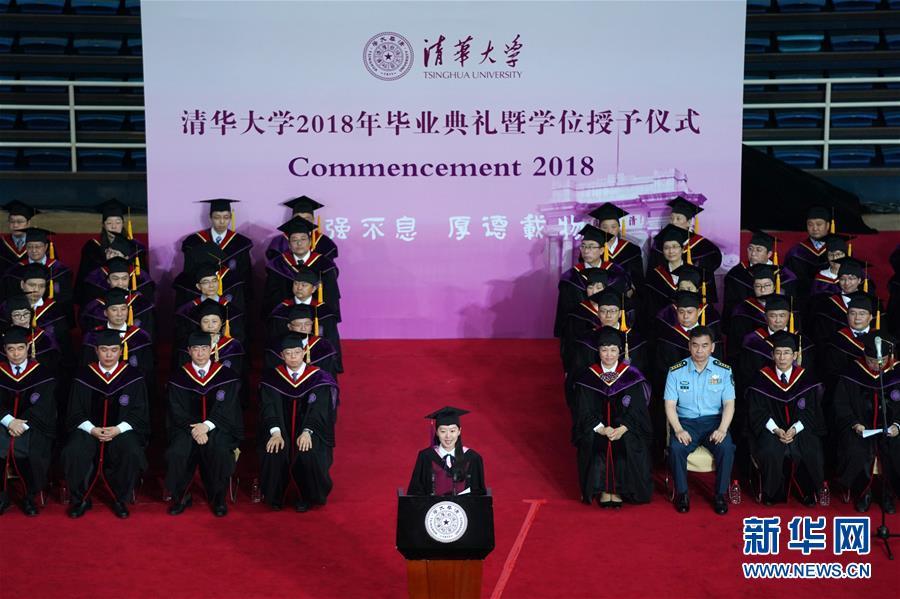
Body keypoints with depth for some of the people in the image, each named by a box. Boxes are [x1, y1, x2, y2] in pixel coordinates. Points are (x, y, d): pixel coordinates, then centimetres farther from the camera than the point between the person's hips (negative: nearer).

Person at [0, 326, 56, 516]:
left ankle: (29, 497, -11)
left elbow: (42, 406, -4)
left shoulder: (42, 373, 5)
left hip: (33, 427, -2)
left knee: (30, 449, -33)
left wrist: (23, 424, -18)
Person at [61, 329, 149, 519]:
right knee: (73, 452, -29)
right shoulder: (84, 376, 4)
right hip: (89, 429, 1)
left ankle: (120, 500, -8)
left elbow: (139, 412, 0)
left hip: (122, 430, -1)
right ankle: (80, 500, -6)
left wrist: (118, 429, -16)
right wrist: (92, 429, -14)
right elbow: (75, 413, 5)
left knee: (132, 453, -33)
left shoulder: (133, 376, 1)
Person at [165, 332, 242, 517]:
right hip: (187, 427, 1)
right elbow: (177, 411, -1)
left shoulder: (227, 376, 2)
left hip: (218, 427, -1)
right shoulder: (178, 377, 6)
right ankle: (180, 497, -6)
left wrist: (206, 426, -20)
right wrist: (193, 429, -18)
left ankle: (218, 498, -11)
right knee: (176, 452, -29)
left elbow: (226, 409, -4)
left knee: (219, 451, -33)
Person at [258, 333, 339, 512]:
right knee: (273, 454, -30)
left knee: (308, 455, -31)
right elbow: (269, 409, -6)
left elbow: (319, 410, -9)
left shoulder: (318, 378, -2)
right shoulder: (272, 378, 3)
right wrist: (275, 432, -24)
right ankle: (275, 497, -3)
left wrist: (306, 432, -25)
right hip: (281, 429, 1)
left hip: (309, 431, -1)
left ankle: (307, 497, -3)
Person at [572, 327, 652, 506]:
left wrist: (622, 429, -18)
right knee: (596, 448, -31)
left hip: (627, 430, 0)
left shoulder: (631, 376, 2)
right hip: (596, 430, 0)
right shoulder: (587, 378, 4)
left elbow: (637, 411, -2)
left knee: (625, 447, -31)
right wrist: (601, 429, -17)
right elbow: (584, 413, 0)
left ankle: (617, 490, -14)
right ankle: (603, 490, -14)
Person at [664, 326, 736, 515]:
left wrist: (722, 429, -17)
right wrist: (678, 429, -18)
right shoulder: (676, 371, 0)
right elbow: (670, 404, -2)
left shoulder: (724, 370, 2)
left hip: (714, 421, 0)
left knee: (726, 447, -29)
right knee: (676, 448, -30)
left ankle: (720, 494, -10)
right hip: (685, 421, 0)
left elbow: (729, 403, 0)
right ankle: (682, 493, -10)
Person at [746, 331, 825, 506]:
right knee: (770, 451, -32)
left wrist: (795, 429, -15)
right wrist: (776, 430, -17)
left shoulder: (806, 378, 4)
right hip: (771, 429, -1)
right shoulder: (762, 378, 0)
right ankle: (771, 493, -10)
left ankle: (807, 493, -4)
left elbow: (810, 410, 2)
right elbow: (757, 411, -2)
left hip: (800, 429, 1)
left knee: (809, 451, -28)